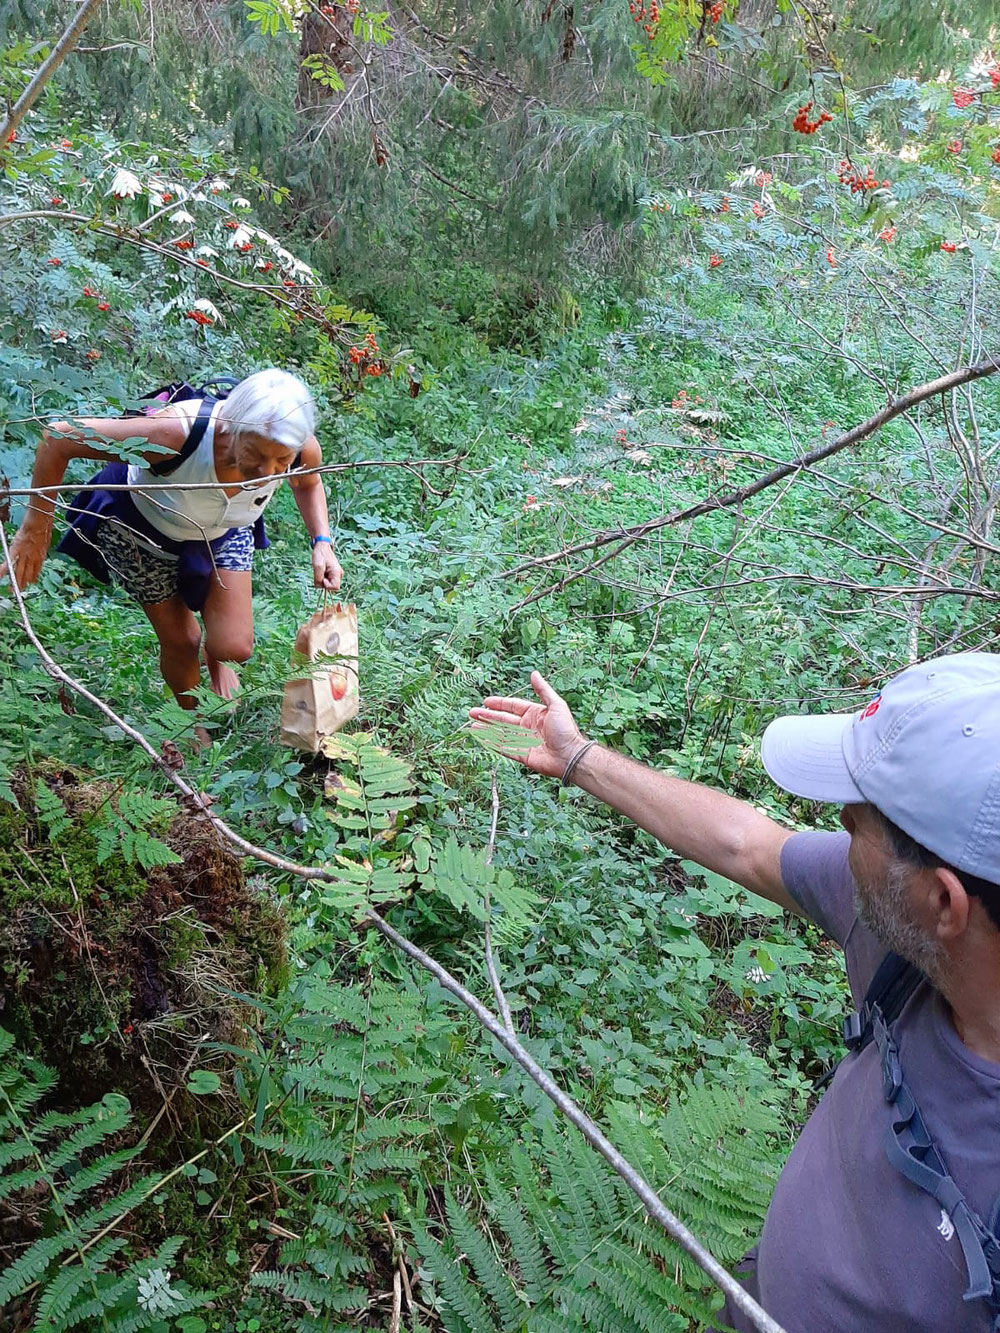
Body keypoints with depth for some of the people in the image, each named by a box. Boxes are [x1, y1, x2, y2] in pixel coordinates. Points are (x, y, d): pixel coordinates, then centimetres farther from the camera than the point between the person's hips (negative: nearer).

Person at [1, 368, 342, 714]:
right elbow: (58, 437, -34)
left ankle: (212, 654, 37)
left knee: (234, 648, -3)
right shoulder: (177, 432, -45)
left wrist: (322, 541, -19)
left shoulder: (300, 449, -31)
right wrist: (35, 528, -26)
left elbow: (308, 481, -3)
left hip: (224, 532, 3)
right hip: (144, 526, -3)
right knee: (180, 643, 5)